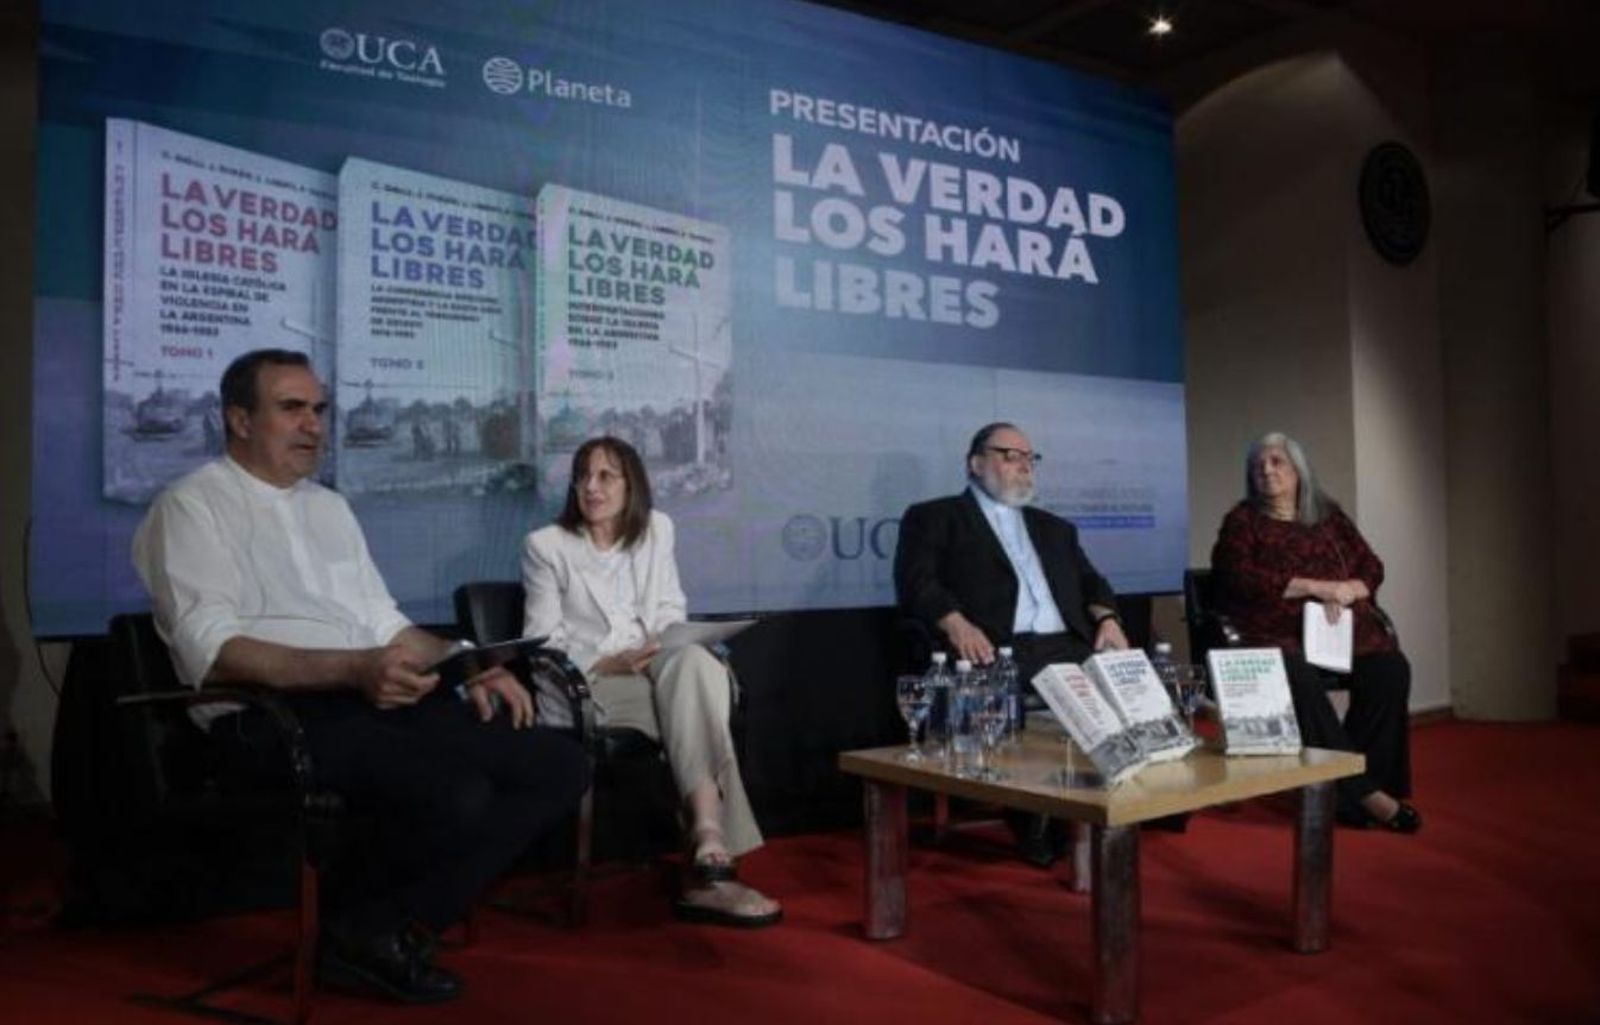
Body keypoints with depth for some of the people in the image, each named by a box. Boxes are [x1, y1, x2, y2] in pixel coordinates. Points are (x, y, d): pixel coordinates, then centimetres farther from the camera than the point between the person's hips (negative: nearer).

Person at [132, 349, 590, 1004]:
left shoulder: (329, 507, 24)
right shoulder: (191, 507, 0)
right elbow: (212, 652, -14)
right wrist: (354, 668, -27)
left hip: (385, 700, 8)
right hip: (278, 715, -8)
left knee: (561, 767, -8)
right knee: (458, 797, -32)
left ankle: (393, 926, -1)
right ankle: (361, 929, -1)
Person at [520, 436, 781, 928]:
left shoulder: (656, 529, 16)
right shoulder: (545, 546, 5)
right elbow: (542, 646, 1)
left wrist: (670, 648, -4)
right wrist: (607, 665, -16)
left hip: (656, 671, 3)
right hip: (580, 688, -3)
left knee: (695, 662, -35)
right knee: (694, 703, -32)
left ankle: (709, 848, -42)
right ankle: (713, 849, -37)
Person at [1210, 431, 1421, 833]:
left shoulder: (1329, 514, 21)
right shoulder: (1242, 520, 10)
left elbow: (1371, 567, 16)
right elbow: (1241, 579, -6)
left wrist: (1347, 590, -8)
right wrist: (1314, 587, -14)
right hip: (1277, 637, -4)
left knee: (1390, 670, -26)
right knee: (1299, 681, -36)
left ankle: (1347, 788, -20)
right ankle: (1362, 790, -28)